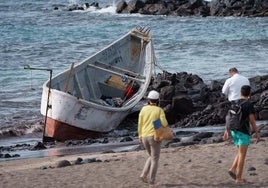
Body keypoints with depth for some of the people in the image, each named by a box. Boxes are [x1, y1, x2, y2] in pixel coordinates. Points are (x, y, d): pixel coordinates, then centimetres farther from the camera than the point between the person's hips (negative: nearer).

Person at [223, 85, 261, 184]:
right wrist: (257, 134, -5)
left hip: (234, 132, 7)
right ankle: (239, 178, -1)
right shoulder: (249, 105, -12)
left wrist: (227, 132, 17)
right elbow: (252, 121, -13)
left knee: (241, 153, 20)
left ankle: (232, 169, 2)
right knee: (242, 155, -1)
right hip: (243, 132, -7)